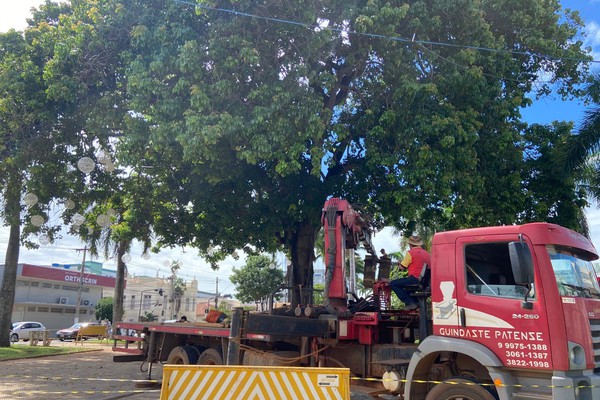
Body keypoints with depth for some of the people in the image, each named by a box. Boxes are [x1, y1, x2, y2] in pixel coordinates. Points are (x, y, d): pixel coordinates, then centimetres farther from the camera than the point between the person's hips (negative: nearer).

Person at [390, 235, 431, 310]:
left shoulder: (410, 253, -5)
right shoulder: (427, 254, 13)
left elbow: (402, 267, -2)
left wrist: (399, 263, 22)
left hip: (415, 278, -8)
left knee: (393, 284, 2)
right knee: (405, 281, 32)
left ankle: (410, 302, -4)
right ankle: (415, 301, 19)